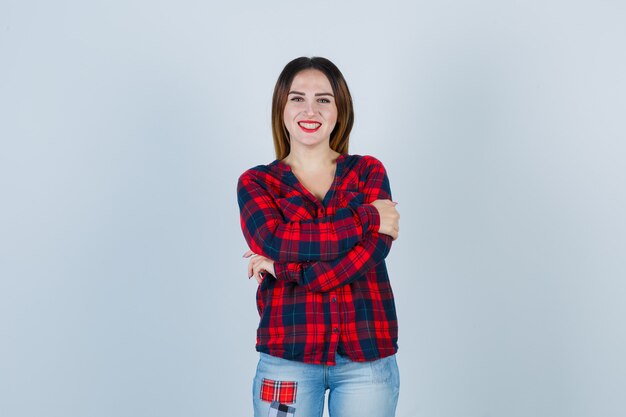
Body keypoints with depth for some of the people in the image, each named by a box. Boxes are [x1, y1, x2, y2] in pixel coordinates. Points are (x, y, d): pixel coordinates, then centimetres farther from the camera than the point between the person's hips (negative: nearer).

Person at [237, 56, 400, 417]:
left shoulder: (369, 171, 6)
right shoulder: (255, 183, 5)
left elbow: (375, 247, -9)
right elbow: (273, 241, -14)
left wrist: (284, 267, -14)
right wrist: (367, 218, -13)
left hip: (368, 354, 1)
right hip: (287, 356, 0)